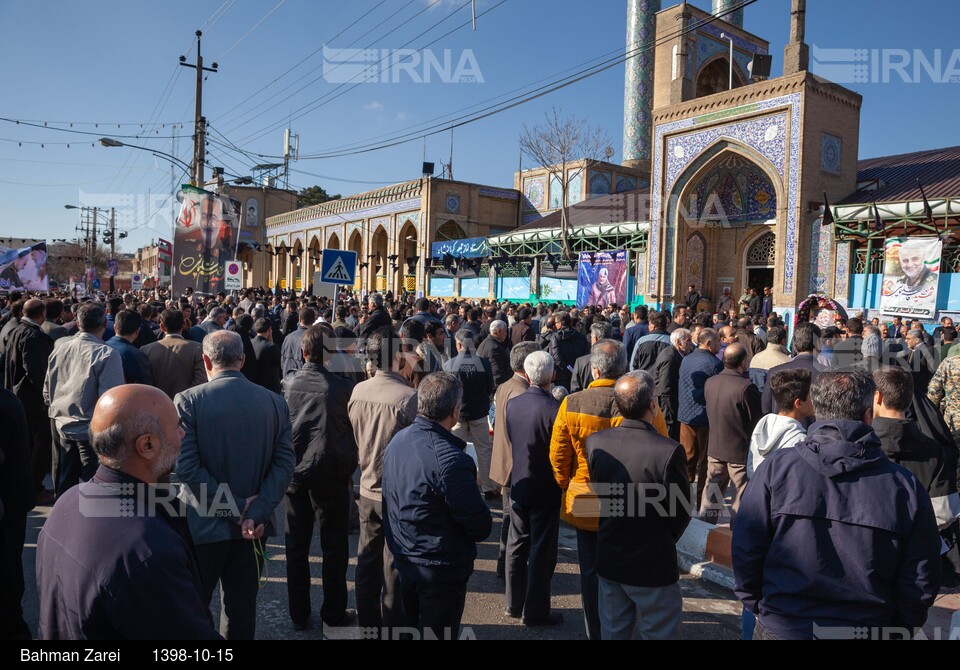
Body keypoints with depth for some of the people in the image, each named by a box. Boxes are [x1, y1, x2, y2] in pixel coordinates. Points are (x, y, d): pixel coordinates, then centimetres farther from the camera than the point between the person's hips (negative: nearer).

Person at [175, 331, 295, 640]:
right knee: (242, 607, 16)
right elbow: (285, 462, -9)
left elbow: (186, 467, -17)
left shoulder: (188, 400, -12)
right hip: (253, 525, 3)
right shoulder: (275, 402, -3)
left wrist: (235, 507, -13)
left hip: (203, 523, -3)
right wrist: (257, 512, -12)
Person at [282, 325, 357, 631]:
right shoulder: (342, 388, -15)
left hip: (294, 471, 3)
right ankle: (334, 612, 23)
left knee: (296, 546, 15)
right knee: (334, 547, 12)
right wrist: (349, 468, 10)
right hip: (330, 473, -3)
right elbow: (354, 433, -5)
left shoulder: (287, 385, -5)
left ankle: (299, 614, 26)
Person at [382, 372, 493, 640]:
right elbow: (481, 527, -22)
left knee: (411, 628, 25)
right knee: (437, 632, 12)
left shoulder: (397, 440, -5)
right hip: (441, 569, -7)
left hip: (404, 559, 7)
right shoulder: (451, 460, -29)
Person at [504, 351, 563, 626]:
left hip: (518, 486, 6)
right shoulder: (554, 408, -22)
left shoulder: (511, 403, -4)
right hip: (545, 489, -5)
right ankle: (535, 611, 17)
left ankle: (513, 603, 31)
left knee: (517, 544, 18)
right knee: (542, 551, 7)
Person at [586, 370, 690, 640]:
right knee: (660, 633, 14)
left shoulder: (595, 442, -11)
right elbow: (681, 511, -12)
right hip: (653, 565, -4)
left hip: (609, 559, 4)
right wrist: (665, 539, 7)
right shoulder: (669, 451, -24)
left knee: (613, 632, 20)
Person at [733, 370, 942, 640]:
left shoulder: (776, 468, -14)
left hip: (782, 627, -1)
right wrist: (899, 626, 14)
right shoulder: (906, 487, -10)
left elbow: (746, 549, -9)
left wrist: (756, 606, 6)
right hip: (868, 628, 1)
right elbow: (922, 580, -3)